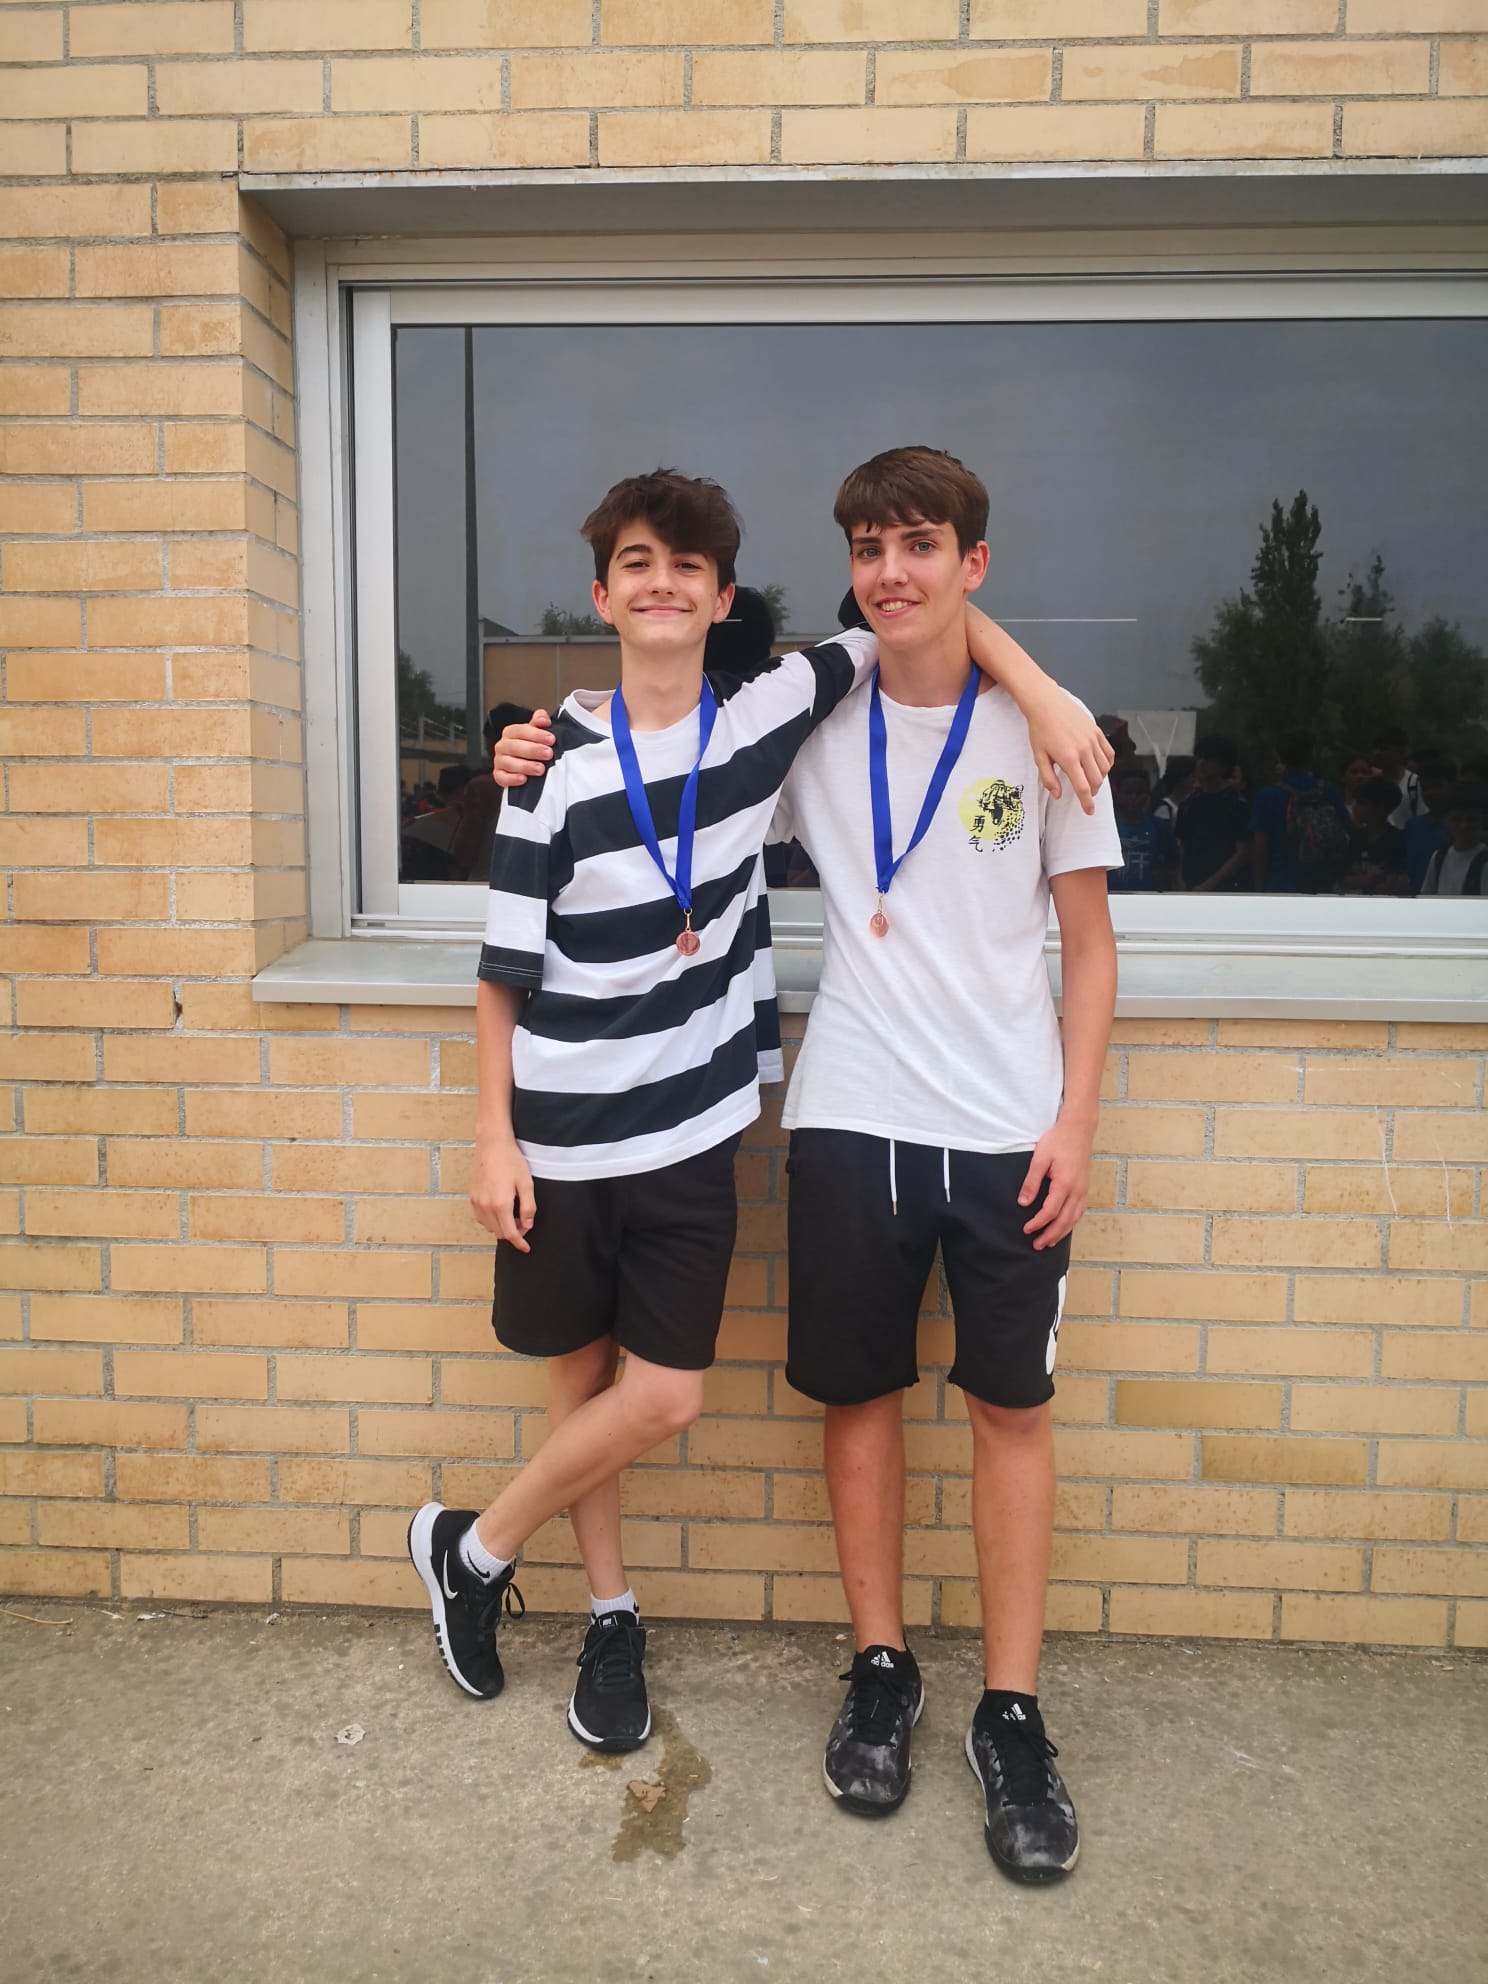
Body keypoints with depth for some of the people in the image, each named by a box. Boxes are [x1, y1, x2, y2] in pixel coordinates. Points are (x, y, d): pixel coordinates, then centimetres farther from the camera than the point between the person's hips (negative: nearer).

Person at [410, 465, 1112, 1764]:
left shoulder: (767, 715, -2)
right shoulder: (558, 758, -7)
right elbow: (507, 969, -3)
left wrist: (1043, 692, -9)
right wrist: (494, 1138, -5)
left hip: (691, 1130, 2)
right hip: (562, 1135, -1)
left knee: (664, 1397, 3)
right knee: (585, 1376, 11)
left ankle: (474, 1550, 28)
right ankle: (612, 1613, 35)